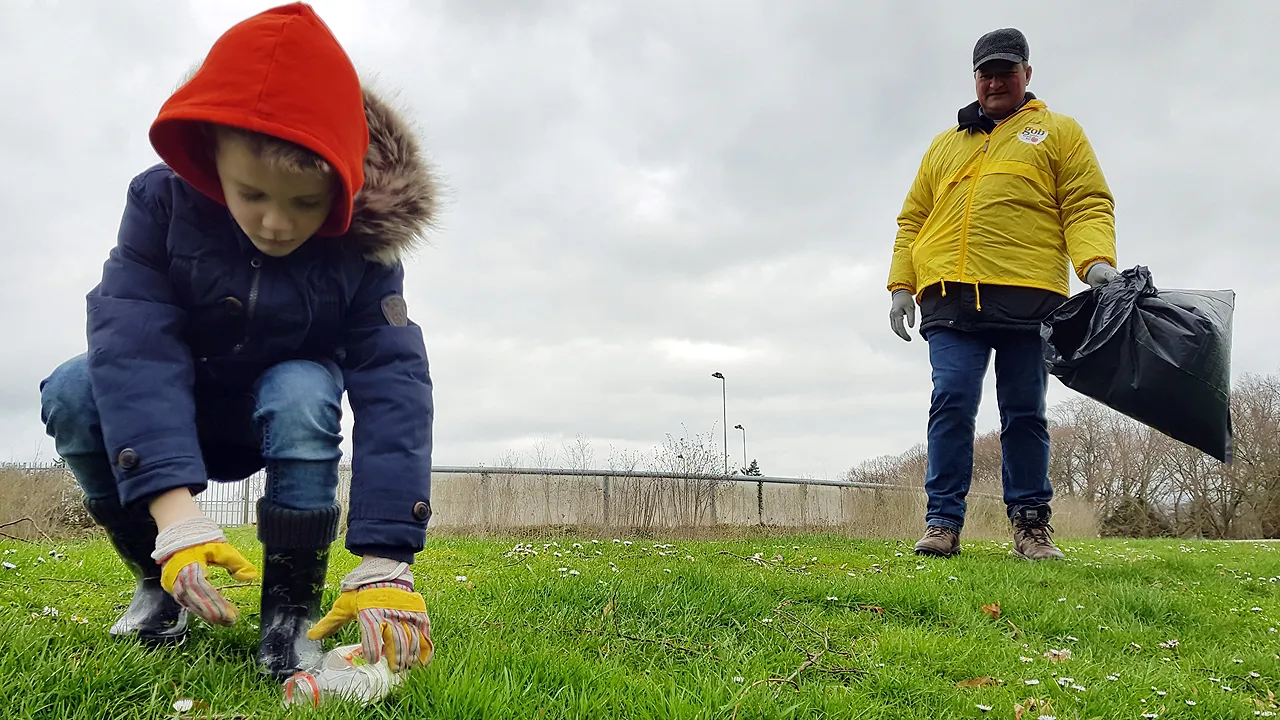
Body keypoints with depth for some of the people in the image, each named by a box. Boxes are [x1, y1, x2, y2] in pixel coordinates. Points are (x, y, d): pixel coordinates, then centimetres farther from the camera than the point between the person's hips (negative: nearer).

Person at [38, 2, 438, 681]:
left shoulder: (360, 246, -24)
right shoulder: (161, 200, -23)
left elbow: (393, 389, -32)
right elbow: (133, 339, -34)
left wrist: (384, 561, -43)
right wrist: (172, 505, -48)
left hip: (285, 402, -1)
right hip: (173, 414, 1)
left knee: (302, 394, -35)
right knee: (71, 394, -28)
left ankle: (291, 605, -18)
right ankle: (159, 580, -6)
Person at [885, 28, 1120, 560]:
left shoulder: (1058, 132, 17)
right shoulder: (944, 145, 25)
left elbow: (1088, 205, 5)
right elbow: (912, 220, 22)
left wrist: (1096, 261, -14)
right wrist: (901, 285, 9)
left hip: (1028, 296, -1)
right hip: (949, 297, 2)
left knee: (1025, 414, 2)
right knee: (952, 405, -9)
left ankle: (1030, 524, 12)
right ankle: (942, 524, -6)